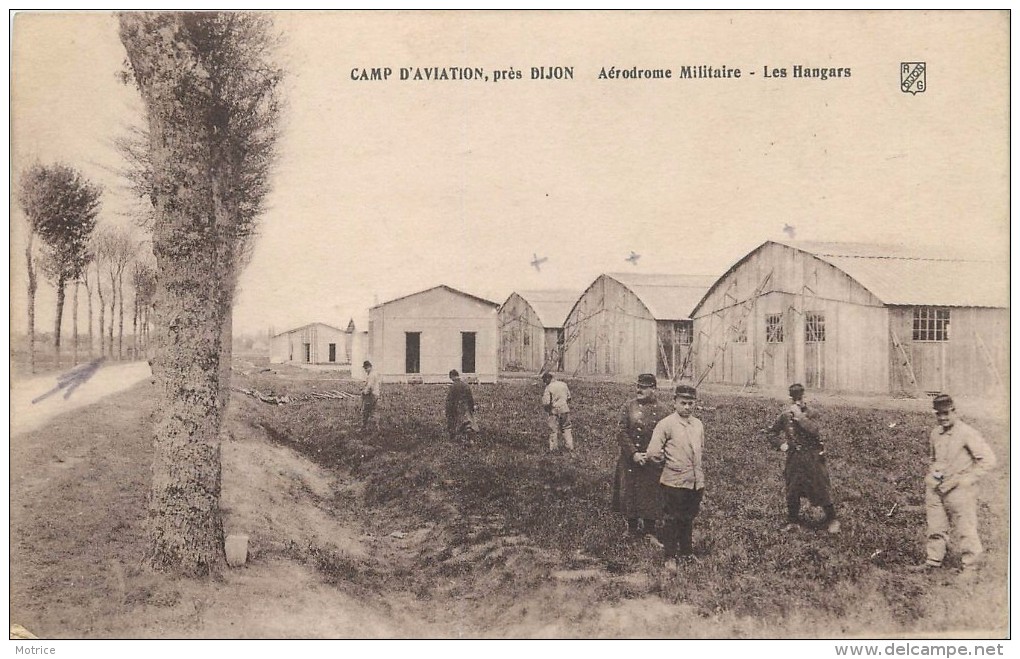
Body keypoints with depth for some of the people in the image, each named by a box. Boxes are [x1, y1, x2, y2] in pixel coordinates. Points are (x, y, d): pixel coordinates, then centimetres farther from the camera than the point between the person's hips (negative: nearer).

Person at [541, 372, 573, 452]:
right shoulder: (563, 384, 3)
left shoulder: (548, 388, -14)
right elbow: (569, 397, 11)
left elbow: (546, 403, -17)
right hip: (565, 409, 4)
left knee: (553, 430, 8)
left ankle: (554, 448, 13)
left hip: (554, 411, -4)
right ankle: (570, 446, 16)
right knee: (567, 428, 16)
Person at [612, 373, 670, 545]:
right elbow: (622, 433, -7)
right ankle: (632, 528, 26)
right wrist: (634, 453, -16)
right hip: (630, 460, 0)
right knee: (630, 493, 8)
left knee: (652, 495, 6)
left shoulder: (664, 410, 0)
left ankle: (650, 532, 20)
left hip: (654, 461, 0)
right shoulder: (629, 406, -3)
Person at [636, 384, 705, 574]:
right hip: (674, 481, -6)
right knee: (672, 520, 3)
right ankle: (670, 558, 14)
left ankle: (686, 552, 33)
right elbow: (653, 452, -14)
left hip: (696, 481, 6)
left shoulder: (698, 425, 9)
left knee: (689, 519, 18)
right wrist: (669, 462, -1)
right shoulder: (666, 424, -11)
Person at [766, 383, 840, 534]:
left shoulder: (809, 414, -9)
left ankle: (831, 520, 13)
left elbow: (815, 430, -29)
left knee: (821, 488, -2)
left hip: (812, 457, -4)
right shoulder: (785, 416, 1)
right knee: (792, 491, 9)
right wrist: (780, 444, -2)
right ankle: (793, 521, 22)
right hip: (794, 458, 4)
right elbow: (772, 432, 13)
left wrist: (799, 416, -28)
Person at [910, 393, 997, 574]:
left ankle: (971, 566, 11)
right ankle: (933, 561, 24)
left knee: (966, 528, -1)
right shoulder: (935, 433, 9)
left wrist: (963, 481, -14)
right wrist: (931, 476, 12)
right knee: (935, 528, 12)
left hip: (960, 490, -6)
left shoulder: (967, 433, -11)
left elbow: (988, 460, -12)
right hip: (936, 488, 6)